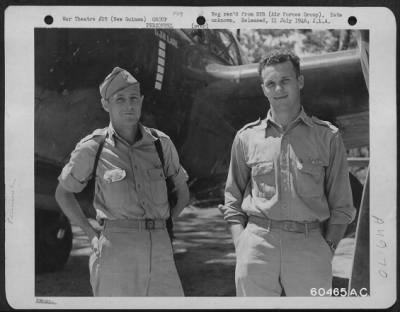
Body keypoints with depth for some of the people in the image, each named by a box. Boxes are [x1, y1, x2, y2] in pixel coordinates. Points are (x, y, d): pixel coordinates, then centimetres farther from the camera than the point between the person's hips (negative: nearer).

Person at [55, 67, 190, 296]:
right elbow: (63, 193, 12)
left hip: (160, 247, 3)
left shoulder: (161, 143, 6)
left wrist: (161, 226, 9)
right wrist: (92, 234, 6)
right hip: (116, 249, -3)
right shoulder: (93, 148, 0)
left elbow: (182, 192, 19)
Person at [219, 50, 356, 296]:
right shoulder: (247, 137, 10)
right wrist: (241, 245, 1)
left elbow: (341, 205, 8)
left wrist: (327, 248, -2)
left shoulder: (328, 137, 7)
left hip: (309, 246, 0)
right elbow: (233, 200, 13)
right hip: (257, 246, 1)